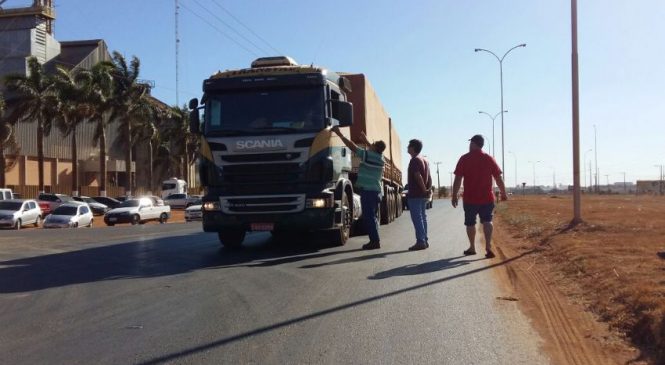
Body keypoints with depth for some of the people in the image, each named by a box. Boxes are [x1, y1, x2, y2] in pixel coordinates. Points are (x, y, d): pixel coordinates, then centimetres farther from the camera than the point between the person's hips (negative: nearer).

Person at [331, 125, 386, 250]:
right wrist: (365, 140, 41)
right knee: (372, 216, 15)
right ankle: (375, 240, 17)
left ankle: (374, 241, -8)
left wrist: (339, 133, -2)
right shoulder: (380, 158, 10)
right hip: (377, 191, 8)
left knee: (369, 217, -6)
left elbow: (351, 145, -8)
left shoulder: (367, 155, -11)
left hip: (368, 191, -8)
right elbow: (373, 150, 33)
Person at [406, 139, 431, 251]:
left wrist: (424, 189, -16)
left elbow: (418, 176, -23)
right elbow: (429, 177, 14)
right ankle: (425, 241, 15)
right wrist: (428, 189, 6)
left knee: (417, 218, -8)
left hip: (415, 195, -9)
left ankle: (420, 242, -10)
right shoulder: (424, 160, 17)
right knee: (422, 217, 12)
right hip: (423, 195, 9)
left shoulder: (414, 160, -12)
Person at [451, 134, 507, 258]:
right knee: (487, 221, 6)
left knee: (470, 223, 14)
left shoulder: (464, 159, -5)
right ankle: (488, 247, -13)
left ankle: (472, 248, 26)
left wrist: (454, 195, -2)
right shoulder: (489, 159, 1)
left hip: (470, 198, -1)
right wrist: (503, 193, 14)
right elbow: (498, 178, 2)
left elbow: (458, 179, -8)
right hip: (487, 198, 1)